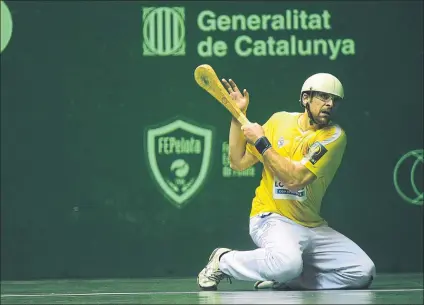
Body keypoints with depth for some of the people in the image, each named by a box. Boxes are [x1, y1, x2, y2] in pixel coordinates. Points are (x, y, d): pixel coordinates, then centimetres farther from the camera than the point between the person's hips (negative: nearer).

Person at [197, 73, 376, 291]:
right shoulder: (279, 121, 5)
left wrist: (261, 142, -12)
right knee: (287, 263, -37)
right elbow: (238, 163, 9)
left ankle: (283, 279, -2)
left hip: (313, 226, 2)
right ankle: (223, 261, -8)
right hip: (271, 218, -2)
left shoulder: (334, 135, -6)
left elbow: (295, 179, -17)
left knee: (364, 272, -17)